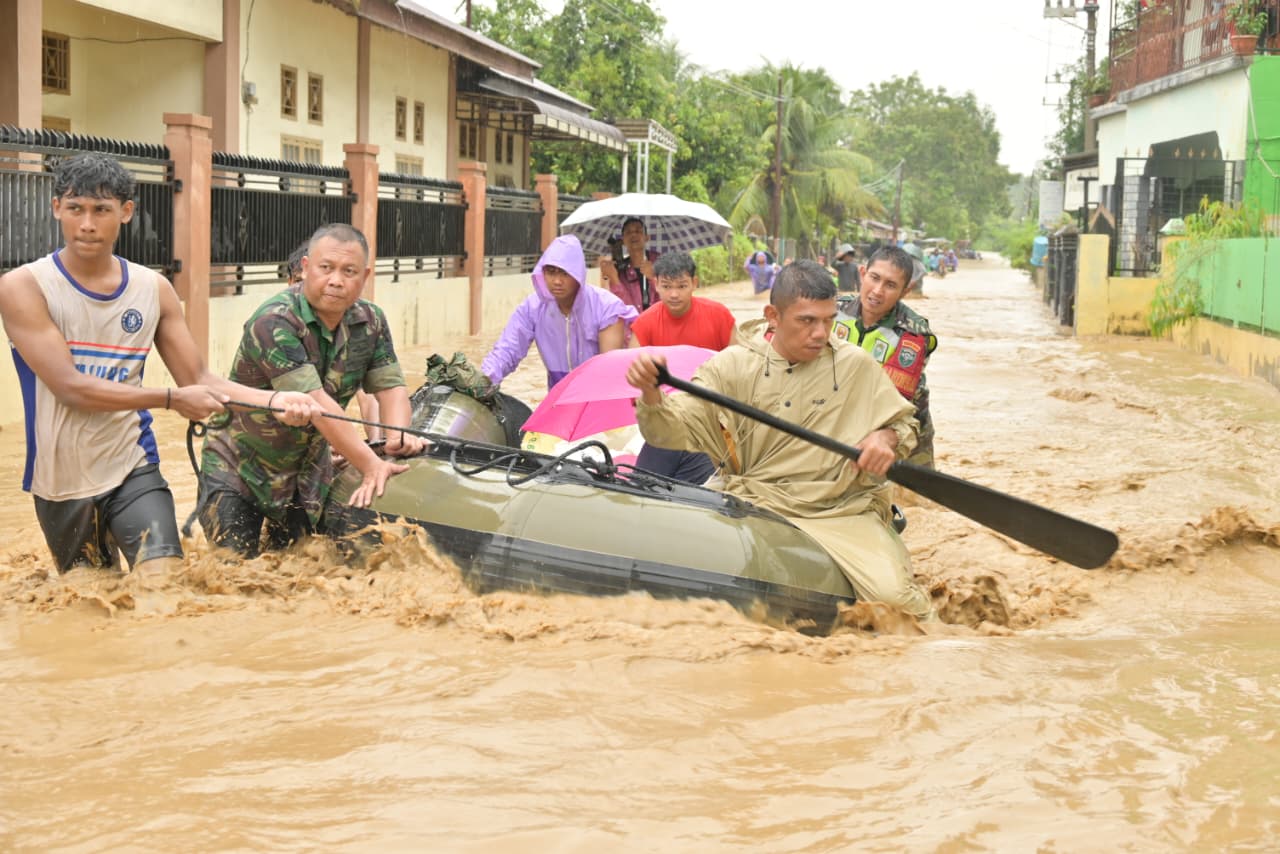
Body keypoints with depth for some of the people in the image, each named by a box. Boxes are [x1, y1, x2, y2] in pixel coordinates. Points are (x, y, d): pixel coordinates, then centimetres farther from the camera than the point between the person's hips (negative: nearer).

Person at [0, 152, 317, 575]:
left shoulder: (154, 289, 1)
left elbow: (197, 379, 3)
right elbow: (70, 387, -19)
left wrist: (273, 400, -13)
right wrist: (171, 399, -20)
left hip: (135, 469, 1)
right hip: (62, 482, -1)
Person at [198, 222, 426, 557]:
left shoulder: (371, 322, -5)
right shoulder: (274, 323, -26)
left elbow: (390, 385, -6)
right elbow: (315, 403, -33)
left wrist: (398, 436, -29)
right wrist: (370, 466, -38)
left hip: (308, 472, 6)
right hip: (238, 466, -5)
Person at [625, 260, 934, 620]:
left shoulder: (856, 365, 5)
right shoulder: (734, 365, 1)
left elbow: (904, 423, 16)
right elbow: (677, 430, -6)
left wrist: (887, 437, -9)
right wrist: (651, 394, -27)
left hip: (845, 512, 1)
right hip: (759, 509, 0)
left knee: (890, 595, -23)